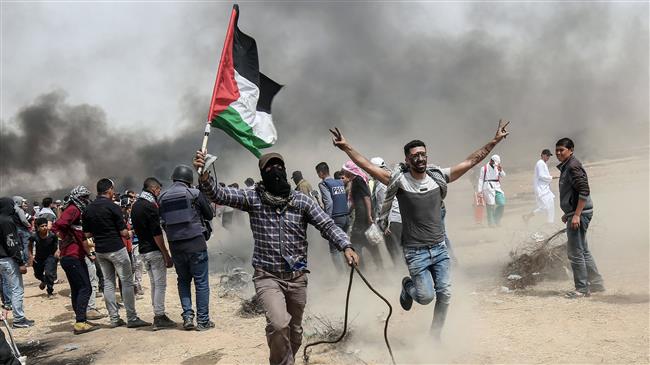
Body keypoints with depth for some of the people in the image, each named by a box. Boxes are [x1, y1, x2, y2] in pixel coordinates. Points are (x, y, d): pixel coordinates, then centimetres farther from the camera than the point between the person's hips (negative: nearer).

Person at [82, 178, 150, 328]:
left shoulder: (88, 209, 5)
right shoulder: (112, 207, -13)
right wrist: (129, 234, 8)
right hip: (116, 249, -7)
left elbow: (87, 234, 8)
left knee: (108, 283, 11)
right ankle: (132, 318, -1)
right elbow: (123, 232, -13)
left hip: (100, 250, 7)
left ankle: (114, 318, 12)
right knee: (127, 282, -1)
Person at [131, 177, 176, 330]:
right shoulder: (150, 206, -15)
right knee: (160, 284, -4)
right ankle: (159, 318, -2)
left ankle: (158, 315, 18)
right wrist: (166, 255, -16)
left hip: (143, 251, 9)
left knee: (154, 283, 15)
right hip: (154, 251, -9)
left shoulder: (135, 206, 13)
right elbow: (157, 234, -19)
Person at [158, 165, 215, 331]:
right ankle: (203, 320, 6)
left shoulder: (162, 198, 4)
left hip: (175, 246, 4)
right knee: (201, 282, 4)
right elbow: (209, 215, 4)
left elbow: (162, 222, 7)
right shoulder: (194, 193, -6)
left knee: (183, 281, 18)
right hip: (196, 244, -4)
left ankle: (187, 316, 10)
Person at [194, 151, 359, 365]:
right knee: (279, 324, -24)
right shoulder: (253, 199, -3)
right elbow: (219, 194, -12)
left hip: (297, 277, 3)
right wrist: (205, 176, -33)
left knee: (295, 331, 15)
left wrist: (345, 246, -19)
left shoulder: (302, 201, 0)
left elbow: (327, 225, -2)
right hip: (267, 277, -3)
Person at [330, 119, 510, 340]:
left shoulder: (438, 177, 1)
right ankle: (408, 286, 31)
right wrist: (346, 147, -24)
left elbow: (471, 161, 5)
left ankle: (435, 335, 25)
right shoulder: (399, 181, -9)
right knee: (426, 296, -6)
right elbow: (367, 166, -15)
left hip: (440, 248, 4)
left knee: (445, 294, 4)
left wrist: (495, 140, 3)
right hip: (416, 252, -4)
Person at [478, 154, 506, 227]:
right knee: (490, 205, -8)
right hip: (488, 188, -5)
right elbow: (481, 180, 1)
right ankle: (491, 223, -2)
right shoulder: (484, 168, 2)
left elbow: (503, 175, 4)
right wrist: (480, 191, -5)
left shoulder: (497, 168, 17)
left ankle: (496, 219, 12)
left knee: (502, 204, -5)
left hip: (497, 188, 5)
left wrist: (500, 170, -15)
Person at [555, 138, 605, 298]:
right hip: (574, 213, 11)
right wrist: (568, 214, 25)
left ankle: (582, 288, 2)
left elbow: (584, 191, -22)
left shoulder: (573, 166, -15)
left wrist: (576, 215, -24)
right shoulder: (565, 167, 16)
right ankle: (596, 284, 26)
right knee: (583, 251, 17)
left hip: (580, 213, -11)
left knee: (575, 252, -5)